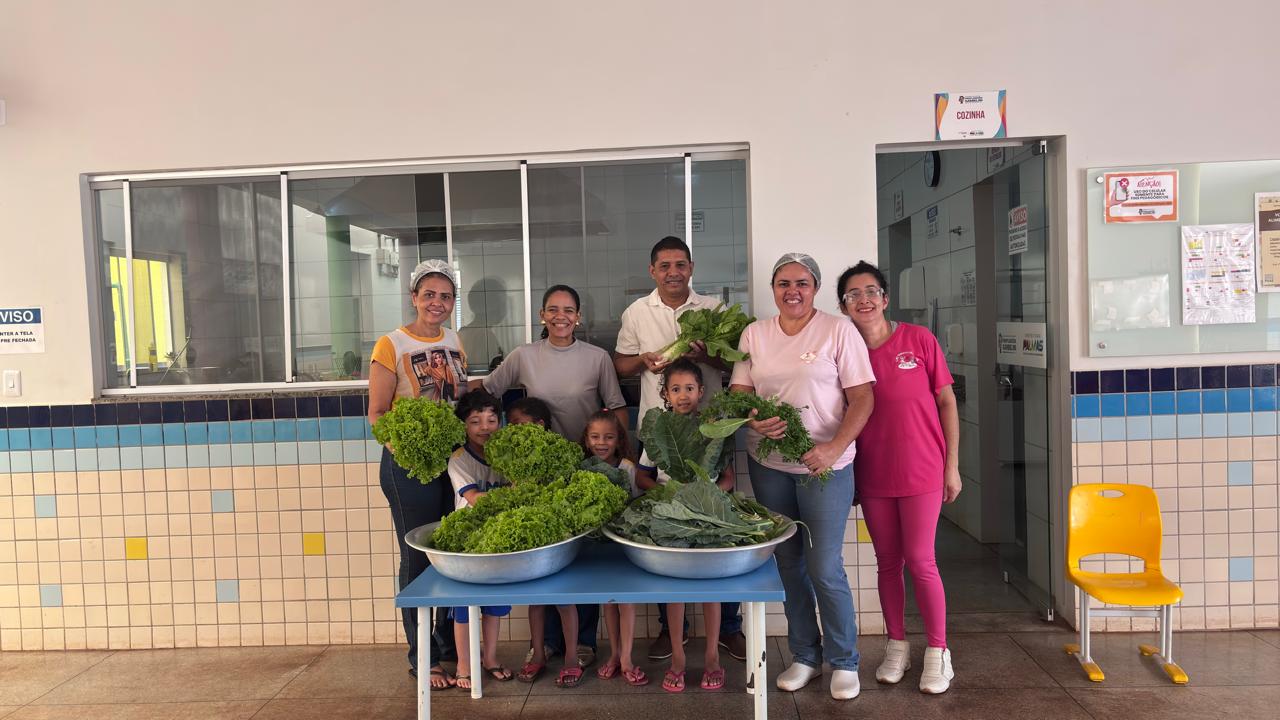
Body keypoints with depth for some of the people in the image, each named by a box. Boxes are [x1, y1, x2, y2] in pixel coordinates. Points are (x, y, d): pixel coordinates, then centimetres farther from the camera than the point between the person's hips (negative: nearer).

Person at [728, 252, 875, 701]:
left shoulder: (838, 331, -5)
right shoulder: (754, 333, 6)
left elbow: (862, 398, -8)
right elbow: (739, 392, 7)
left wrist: (834, 447, -21)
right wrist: (753, 421, -16)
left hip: (825, 465, -4)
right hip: (769, 465, 4)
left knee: (825, 567, -2)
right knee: (788, 563, 12)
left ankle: (844, 662, 20)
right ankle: (805, 656, 29)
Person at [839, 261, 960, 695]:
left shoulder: (918, 340, -7)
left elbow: (946, 402, -2)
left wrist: (952, 465, -4)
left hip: (922, 472, -2)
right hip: (872, 476, 3)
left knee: (920, 561, 1)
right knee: (887, 562, 12)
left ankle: (938, 652, 19)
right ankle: (897, 647, 27)